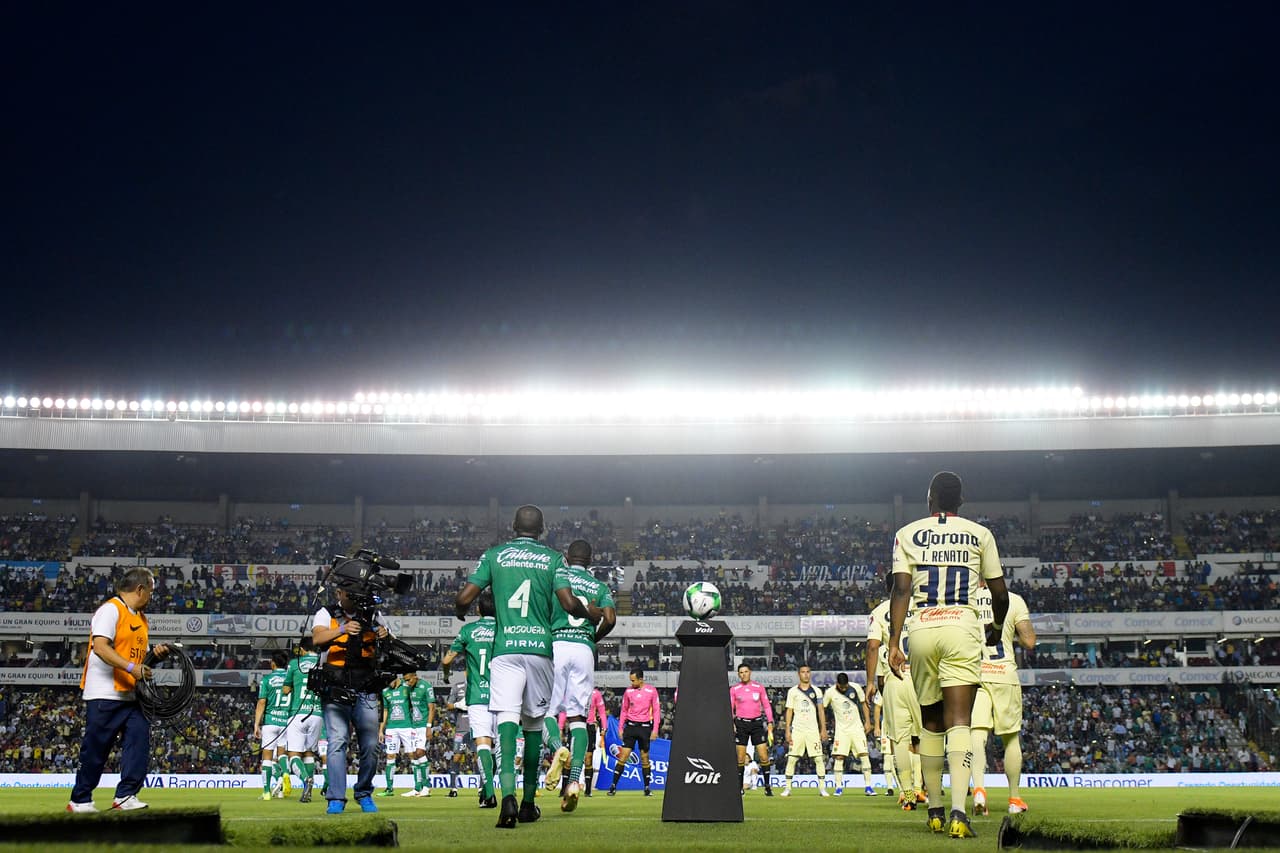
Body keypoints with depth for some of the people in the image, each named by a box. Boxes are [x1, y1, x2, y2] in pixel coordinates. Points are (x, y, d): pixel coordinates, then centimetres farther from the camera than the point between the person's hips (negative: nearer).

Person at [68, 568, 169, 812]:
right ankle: (80, 800, 12)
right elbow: (100, 646, -20)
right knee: (95, 750, -1)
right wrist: (131, 667, -27)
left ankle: (125, 795, -2)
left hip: (131, 695, 8)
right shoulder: (111, 610, -8)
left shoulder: (140, 617, 20)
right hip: (105, 695, -8)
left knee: (139, 739, -5)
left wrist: (155, 654, 4)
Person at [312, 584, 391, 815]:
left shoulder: (373, 616, 11)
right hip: (335, 691, -2)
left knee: (370, 745, 1)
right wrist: (342, 629, -36)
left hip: (366, 692, 2)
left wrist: (386, 635, -13)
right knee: (337, 742, -10)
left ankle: (364, 793, 19)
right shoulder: (326, 614, 2)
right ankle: (336, 799, -6)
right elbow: (317, 638, -18)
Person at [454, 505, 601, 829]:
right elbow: (569, 603, -5)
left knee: (507, 721, -9)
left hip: (505, 648, -1)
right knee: (534, 723, 12)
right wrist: (591, 614, 16)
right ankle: (529, 802, 19)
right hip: (540, 646, 1)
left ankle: (508, 795, -29)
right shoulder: (553, 558, 7)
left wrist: (460, 612, 25)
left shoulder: (494, 555, 7)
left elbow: (463, 598, 2)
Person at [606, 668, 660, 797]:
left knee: (644, 757, 5)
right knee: (623, 755, -5)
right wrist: (620, 727, 5)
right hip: (630, 726, 1)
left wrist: (655, 729, -5)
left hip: (645, 727, -1)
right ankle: (613, 786, -5)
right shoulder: (628, 691, 4)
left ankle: (647, 788, 14)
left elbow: (656, 710, 0)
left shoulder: (652, 690, -2)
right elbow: (624, 710, 12)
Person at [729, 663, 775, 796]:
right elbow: (730, 708, 5)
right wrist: (731, 724, -8)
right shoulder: (734, 689, 3)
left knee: (764, 757, -5)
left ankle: (768, 787, 3)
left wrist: (770, 723, 1)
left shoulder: (759, 687, 5)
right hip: (741, 724, 0)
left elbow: (767, 705, 8)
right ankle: (740, 787, 8)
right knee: (740, 759, 0)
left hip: (757, 723, 0)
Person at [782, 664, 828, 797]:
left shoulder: (816, 691, 8)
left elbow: (821, 711, 9)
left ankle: (822, 787, 2)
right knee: (791, 759, -4)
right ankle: (787, 788, 2)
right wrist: (787, 731, -1)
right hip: (797, 729, 0)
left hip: (813, 729, 1)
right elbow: (789, 711, 5)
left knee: (819, 758, -5)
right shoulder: (792, 691, 5)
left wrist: (823, 729, 2)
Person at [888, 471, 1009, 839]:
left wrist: (894, 642, -4)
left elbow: (901, 590, -3)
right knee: (958, 721, -8)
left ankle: (935, 809, 22)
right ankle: (958, 810, -23)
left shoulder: (908, 535, 8)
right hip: (963, 628, -1)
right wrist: (998, 625, 32)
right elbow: (999, 593, 12)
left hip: (922, 629, 1)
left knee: (931, 722, 14)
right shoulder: (979, 535, 9)